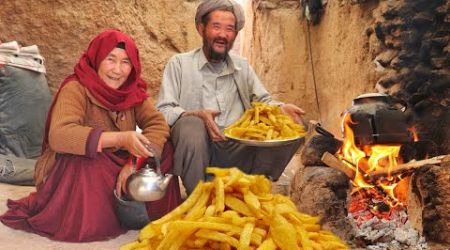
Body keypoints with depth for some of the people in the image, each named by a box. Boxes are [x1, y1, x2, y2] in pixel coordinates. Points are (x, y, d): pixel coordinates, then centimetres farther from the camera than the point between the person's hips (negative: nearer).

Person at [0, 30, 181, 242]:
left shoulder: (133, 90, -3)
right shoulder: (76, 89, -20)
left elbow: (158, 125, -13)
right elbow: (58, 136, -36)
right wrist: (120, 139, -46)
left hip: (116, 167, 5)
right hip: (73, 170, -5)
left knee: (163, 147, -11)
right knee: (88, 166, -37)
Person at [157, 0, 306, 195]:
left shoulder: (242, 66, 20)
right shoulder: (179, 63, 6)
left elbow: (263, 101, 21)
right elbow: (163, 110, -2)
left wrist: (282, 108, -4)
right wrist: (197, 115, -22)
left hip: (239, 150, 4)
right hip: (198, 150, -4)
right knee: (191, 125, -37)